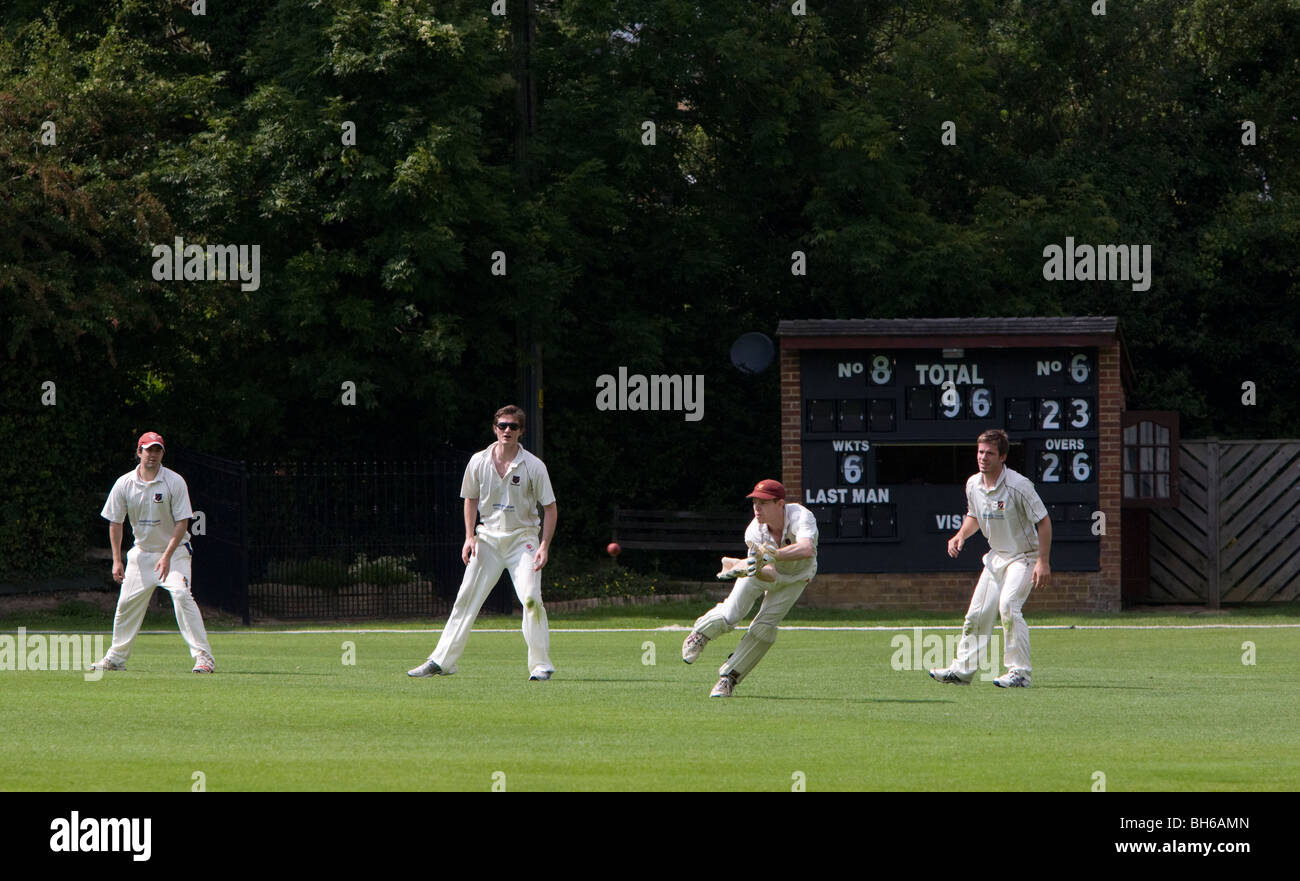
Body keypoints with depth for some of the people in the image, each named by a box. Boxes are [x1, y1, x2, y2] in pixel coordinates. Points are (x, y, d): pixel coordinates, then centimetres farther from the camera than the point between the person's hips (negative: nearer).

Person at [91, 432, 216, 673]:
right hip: (141, 552, 4)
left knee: (181, 595, -23)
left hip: (174, 550, -4)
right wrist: (117, 560, -2)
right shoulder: (125, 484, -3)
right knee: (127, 602, 6)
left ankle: (203, 656, -24)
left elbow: (182, 522, -14)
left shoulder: (174, 482, -13)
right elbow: (115, 522, 4)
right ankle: (116, 657, 23)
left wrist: (167, 556, -23)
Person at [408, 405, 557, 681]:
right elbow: (471, 499, 13)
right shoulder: (479, 462, 0)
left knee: (531, 598, -18)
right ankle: (441, 661, 7)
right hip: (488, 537, 3)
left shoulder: (533, 466, -9)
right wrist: (470, 537, 2)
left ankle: (541, 664, -10)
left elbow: (549, 507, -5)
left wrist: (544, 545, -14)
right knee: (466, 598, 1)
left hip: (522, 537, -3)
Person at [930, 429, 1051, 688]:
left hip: (1024, 555, -7)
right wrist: (960, 536, -2)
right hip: (996, 556, 7)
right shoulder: (973, 485, -2)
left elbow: (1043, 521, -17)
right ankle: (963, 669, 18)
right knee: (977, 612, 6)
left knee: (1008, 604, -24)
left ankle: (1019, 671, -20)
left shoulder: (1018, 486, -22)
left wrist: (1043, 562, -22)